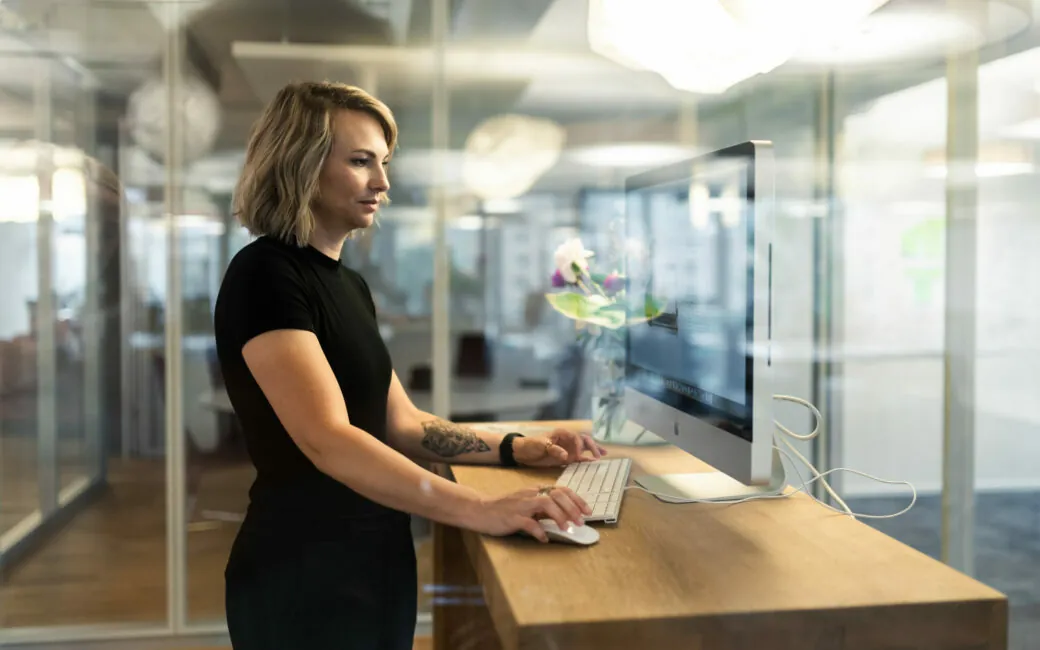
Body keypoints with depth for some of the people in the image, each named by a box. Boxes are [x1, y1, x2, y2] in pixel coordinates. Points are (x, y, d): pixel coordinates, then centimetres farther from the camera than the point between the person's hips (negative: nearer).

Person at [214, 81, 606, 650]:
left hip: (378, 559, 9)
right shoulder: (264, 276, -17)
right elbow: (328, 439, -30)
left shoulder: (349, 283, 10)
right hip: (303, 573, -8)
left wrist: (515, 450, 0)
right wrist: (479, 510, -37)